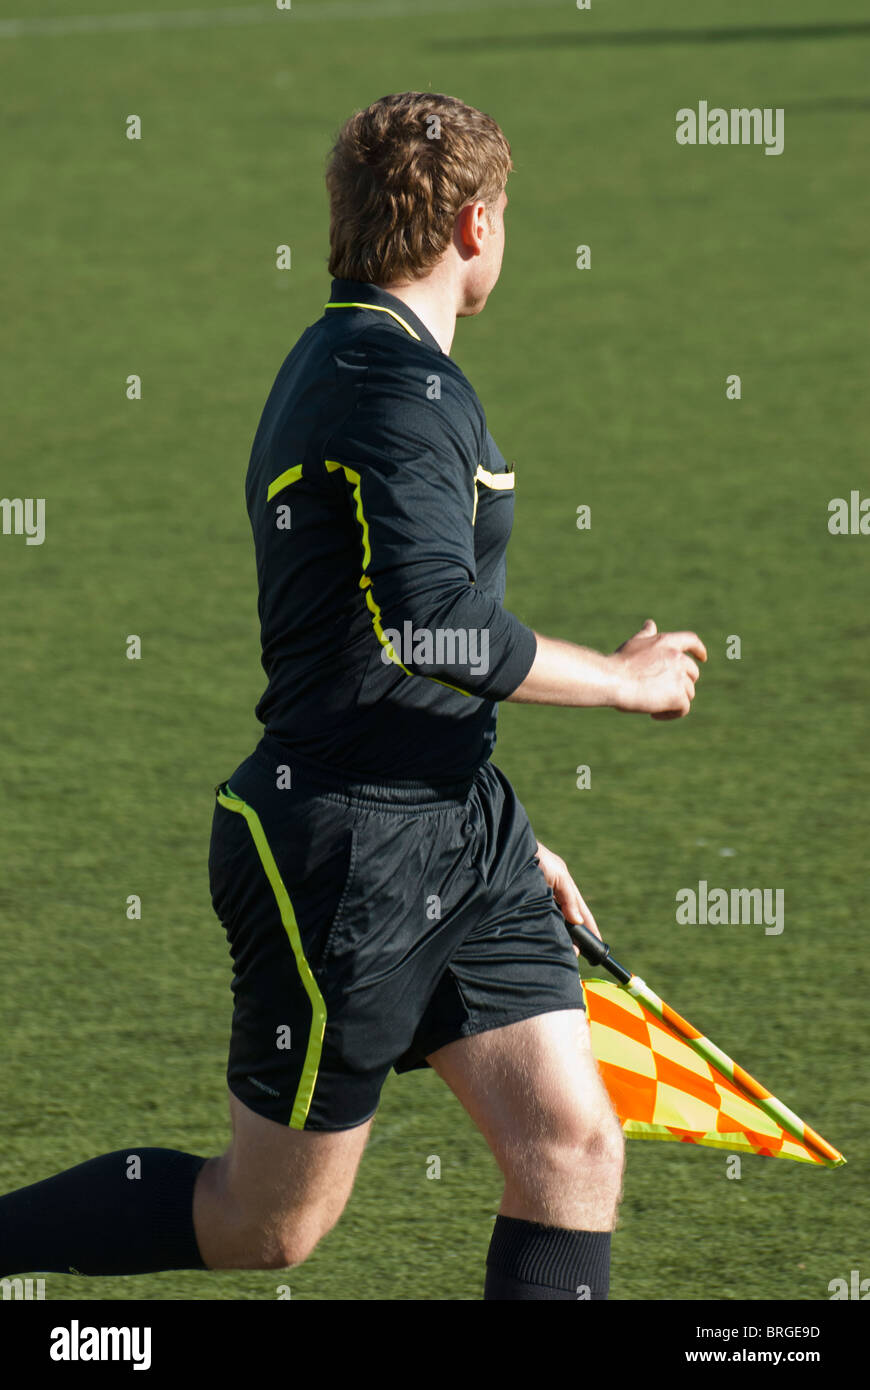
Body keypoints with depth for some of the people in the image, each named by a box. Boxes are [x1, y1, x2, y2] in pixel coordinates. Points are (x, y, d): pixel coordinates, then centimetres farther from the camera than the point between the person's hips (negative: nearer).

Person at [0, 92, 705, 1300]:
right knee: (270, 1224, 2)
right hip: (348, 851, -10)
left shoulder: (348, 364, 17)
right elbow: (434, 630, -29)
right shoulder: (397, 382, -17)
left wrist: (501, 839, 27)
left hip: (453, 838, 10)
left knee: (575, 1146, -1)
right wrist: (625, 680, -15)